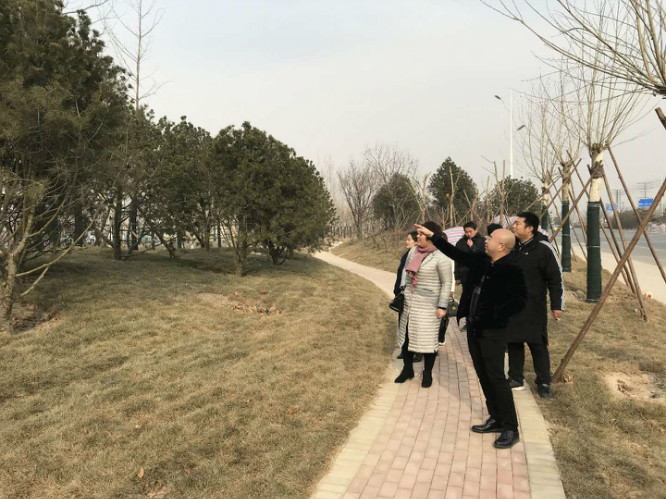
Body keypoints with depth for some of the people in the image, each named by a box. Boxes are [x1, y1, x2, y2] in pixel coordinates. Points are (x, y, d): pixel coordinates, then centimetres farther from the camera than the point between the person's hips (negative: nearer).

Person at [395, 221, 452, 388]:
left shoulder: (440, 257, -15)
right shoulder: (413, 251, 4)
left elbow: (446, 283, -12)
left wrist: (442, 306, -15)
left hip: (428, 304, -6)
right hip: (409, 301, 6)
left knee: (428, 339, 3)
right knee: (407, 336, 12)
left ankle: (427, 373, 22)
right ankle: (407, 369, 29)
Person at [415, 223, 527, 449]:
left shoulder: (512, 270, -18)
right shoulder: (481, 260, 5)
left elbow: (519, 302, -21)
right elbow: (456, 253, 15)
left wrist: (495, 314, -22)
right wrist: (432, 236, 16)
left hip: (493, 332, -8)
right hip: (474, 328, 8)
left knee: (496, 378, -3)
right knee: (483, 376, 16)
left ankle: (511, 430, 12)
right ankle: (496, 420, 30)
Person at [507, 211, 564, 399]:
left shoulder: (543, 249, -11)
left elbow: (556, 278, -8)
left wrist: (557, 305, -8)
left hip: (533, 306, -5)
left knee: (537, 344, 1)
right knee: (513, 342, 11)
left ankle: (544, 383, 15)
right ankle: (516, 379, 25)